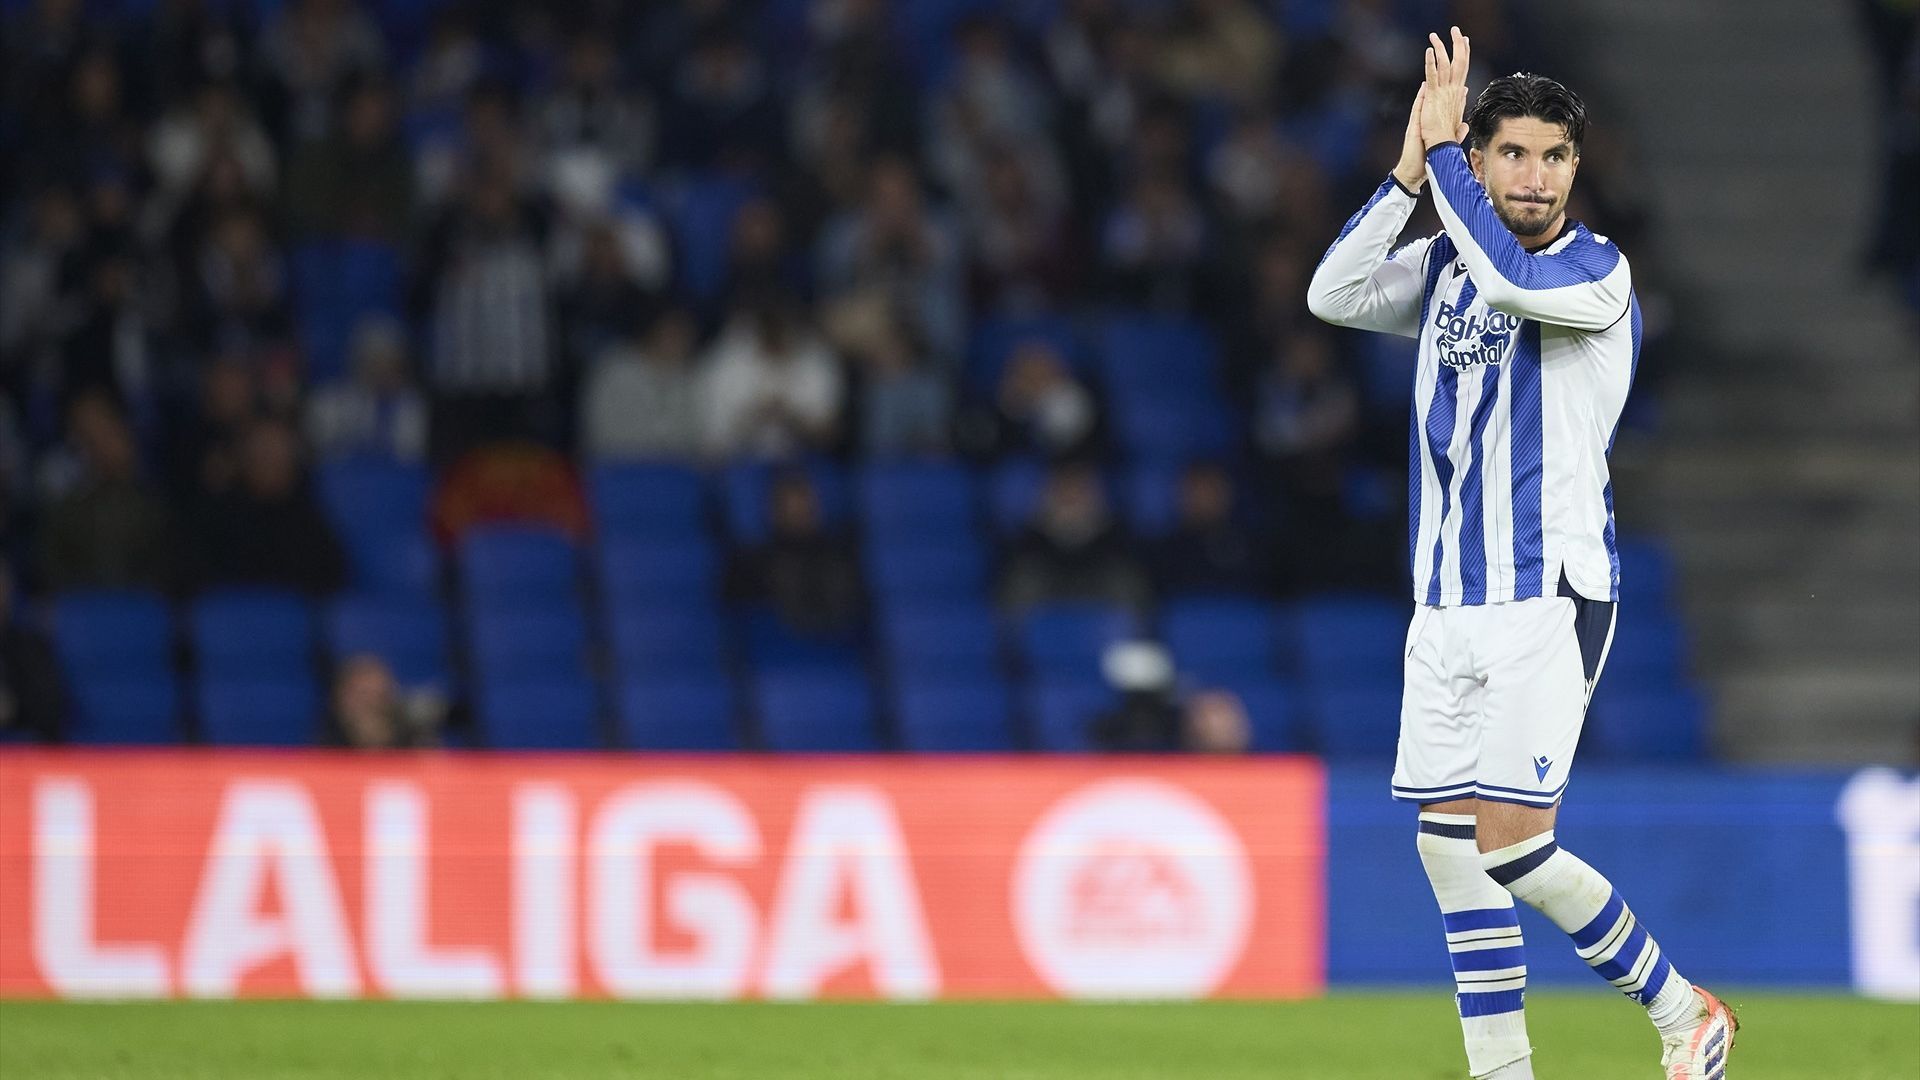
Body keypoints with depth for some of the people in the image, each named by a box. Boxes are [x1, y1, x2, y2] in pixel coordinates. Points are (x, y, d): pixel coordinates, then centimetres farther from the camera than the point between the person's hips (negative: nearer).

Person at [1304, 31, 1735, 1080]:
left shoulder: (1597, 270, -7)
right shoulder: (1446, 265, 12)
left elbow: (1508, 277, -27)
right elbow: (1332, 293, -1)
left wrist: (1441, 146, -19)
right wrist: (1411, 170, -8)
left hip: (1549, 597, -6)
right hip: (1446, 602, 6)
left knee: (1509, 844, -13)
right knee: (1448, 847, 2)